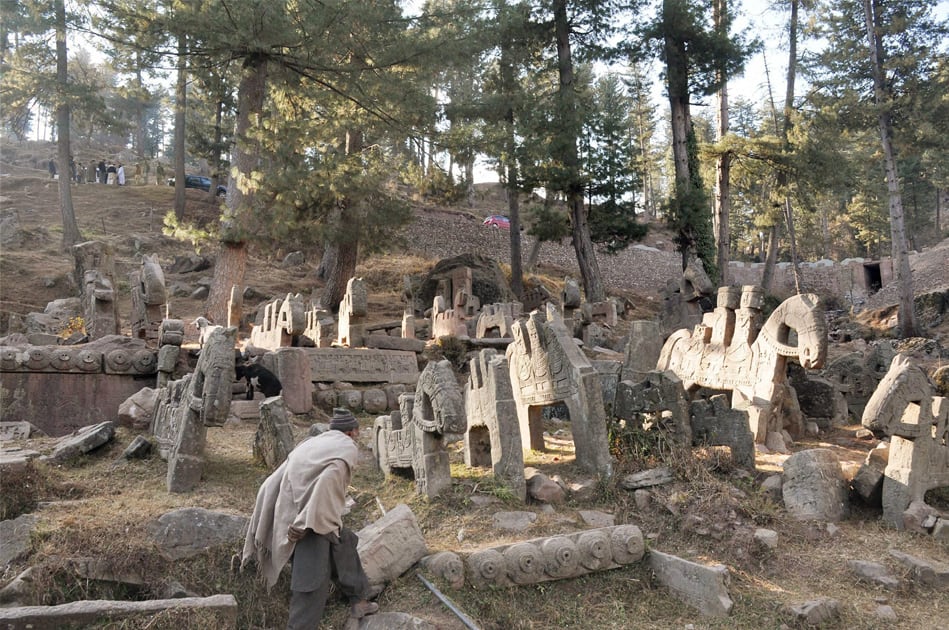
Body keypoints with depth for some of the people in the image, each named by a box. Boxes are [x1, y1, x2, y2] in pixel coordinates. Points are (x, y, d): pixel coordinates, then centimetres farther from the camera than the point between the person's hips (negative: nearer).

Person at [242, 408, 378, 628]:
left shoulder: (310, 444, 16)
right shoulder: (346, 448, -5)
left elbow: (271, 485, 13)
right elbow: (326, 483, -23)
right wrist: (306, 525, -21)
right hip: (313, 523, -8)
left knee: (345, 543, 23)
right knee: (312, 582, -1)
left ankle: (358, 600, 36)